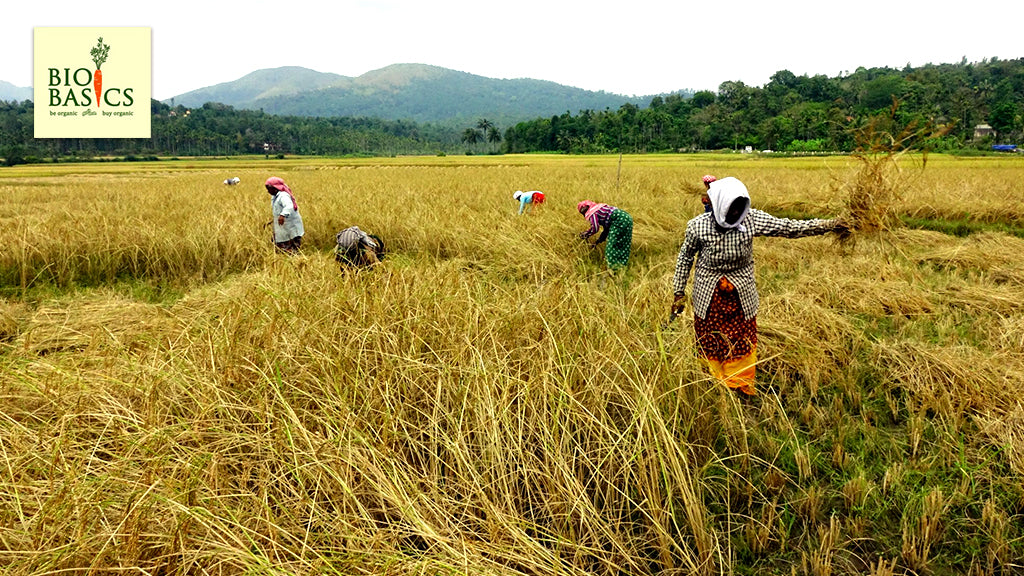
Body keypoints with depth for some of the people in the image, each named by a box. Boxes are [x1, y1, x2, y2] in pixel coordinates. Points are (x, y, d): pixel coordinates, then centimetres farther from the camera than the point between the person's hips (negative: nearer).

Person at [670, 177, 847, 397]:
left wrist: (825, 225, -12)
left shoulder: (751, 219, -12)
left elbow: (787, 228, -6)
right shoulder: (698, 226, -15)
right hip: (709, 298, -1)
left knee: (742, 345, 13)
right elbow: (685, 257, -2)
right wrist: (679, 293, 2)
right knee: (711, 346, 11)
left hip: (741, 296, 2)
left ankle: (742, 391, 34)